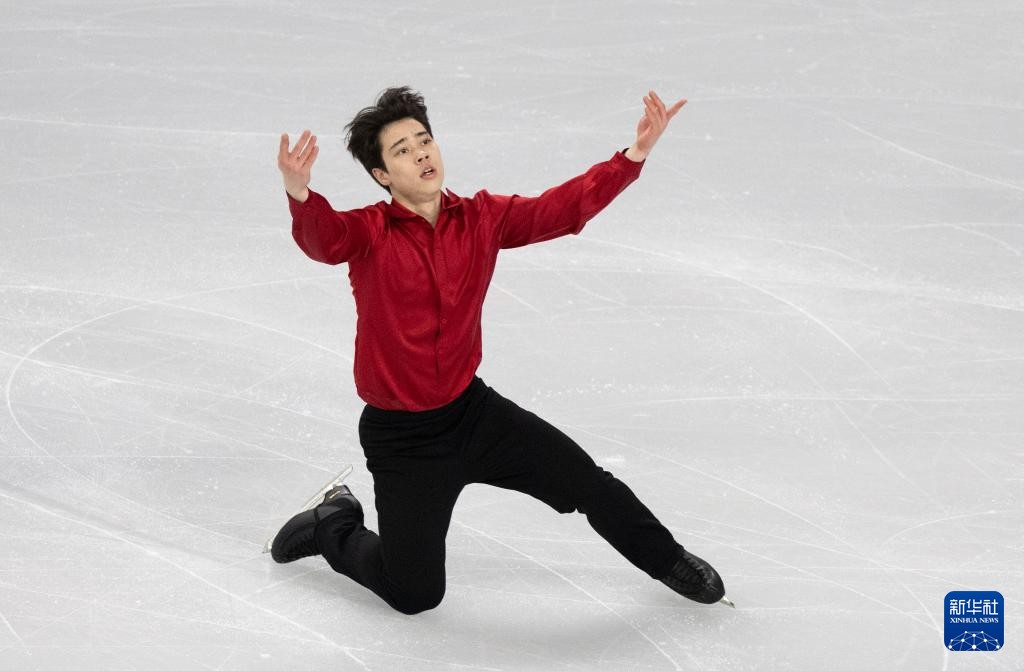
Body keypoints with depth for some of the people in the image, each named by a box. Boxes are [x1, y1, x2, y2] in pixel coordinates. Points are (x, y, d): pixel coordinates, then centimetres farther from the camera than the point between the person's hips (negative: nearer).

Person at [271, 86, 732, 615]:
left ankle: (666, 559, 33)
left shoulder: (482, 218, -4)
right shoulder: (368, 233, -18)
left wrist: (635, 154, -20)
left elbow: (565, 207, -6)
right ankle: (335, 526, 28)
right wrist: (299, 193, -62)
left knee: (585, 481, 4)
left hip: (473, 409, 4)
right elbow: (321, 239, -39)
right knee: (415, 596, 0)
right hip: (400, 437, -4)